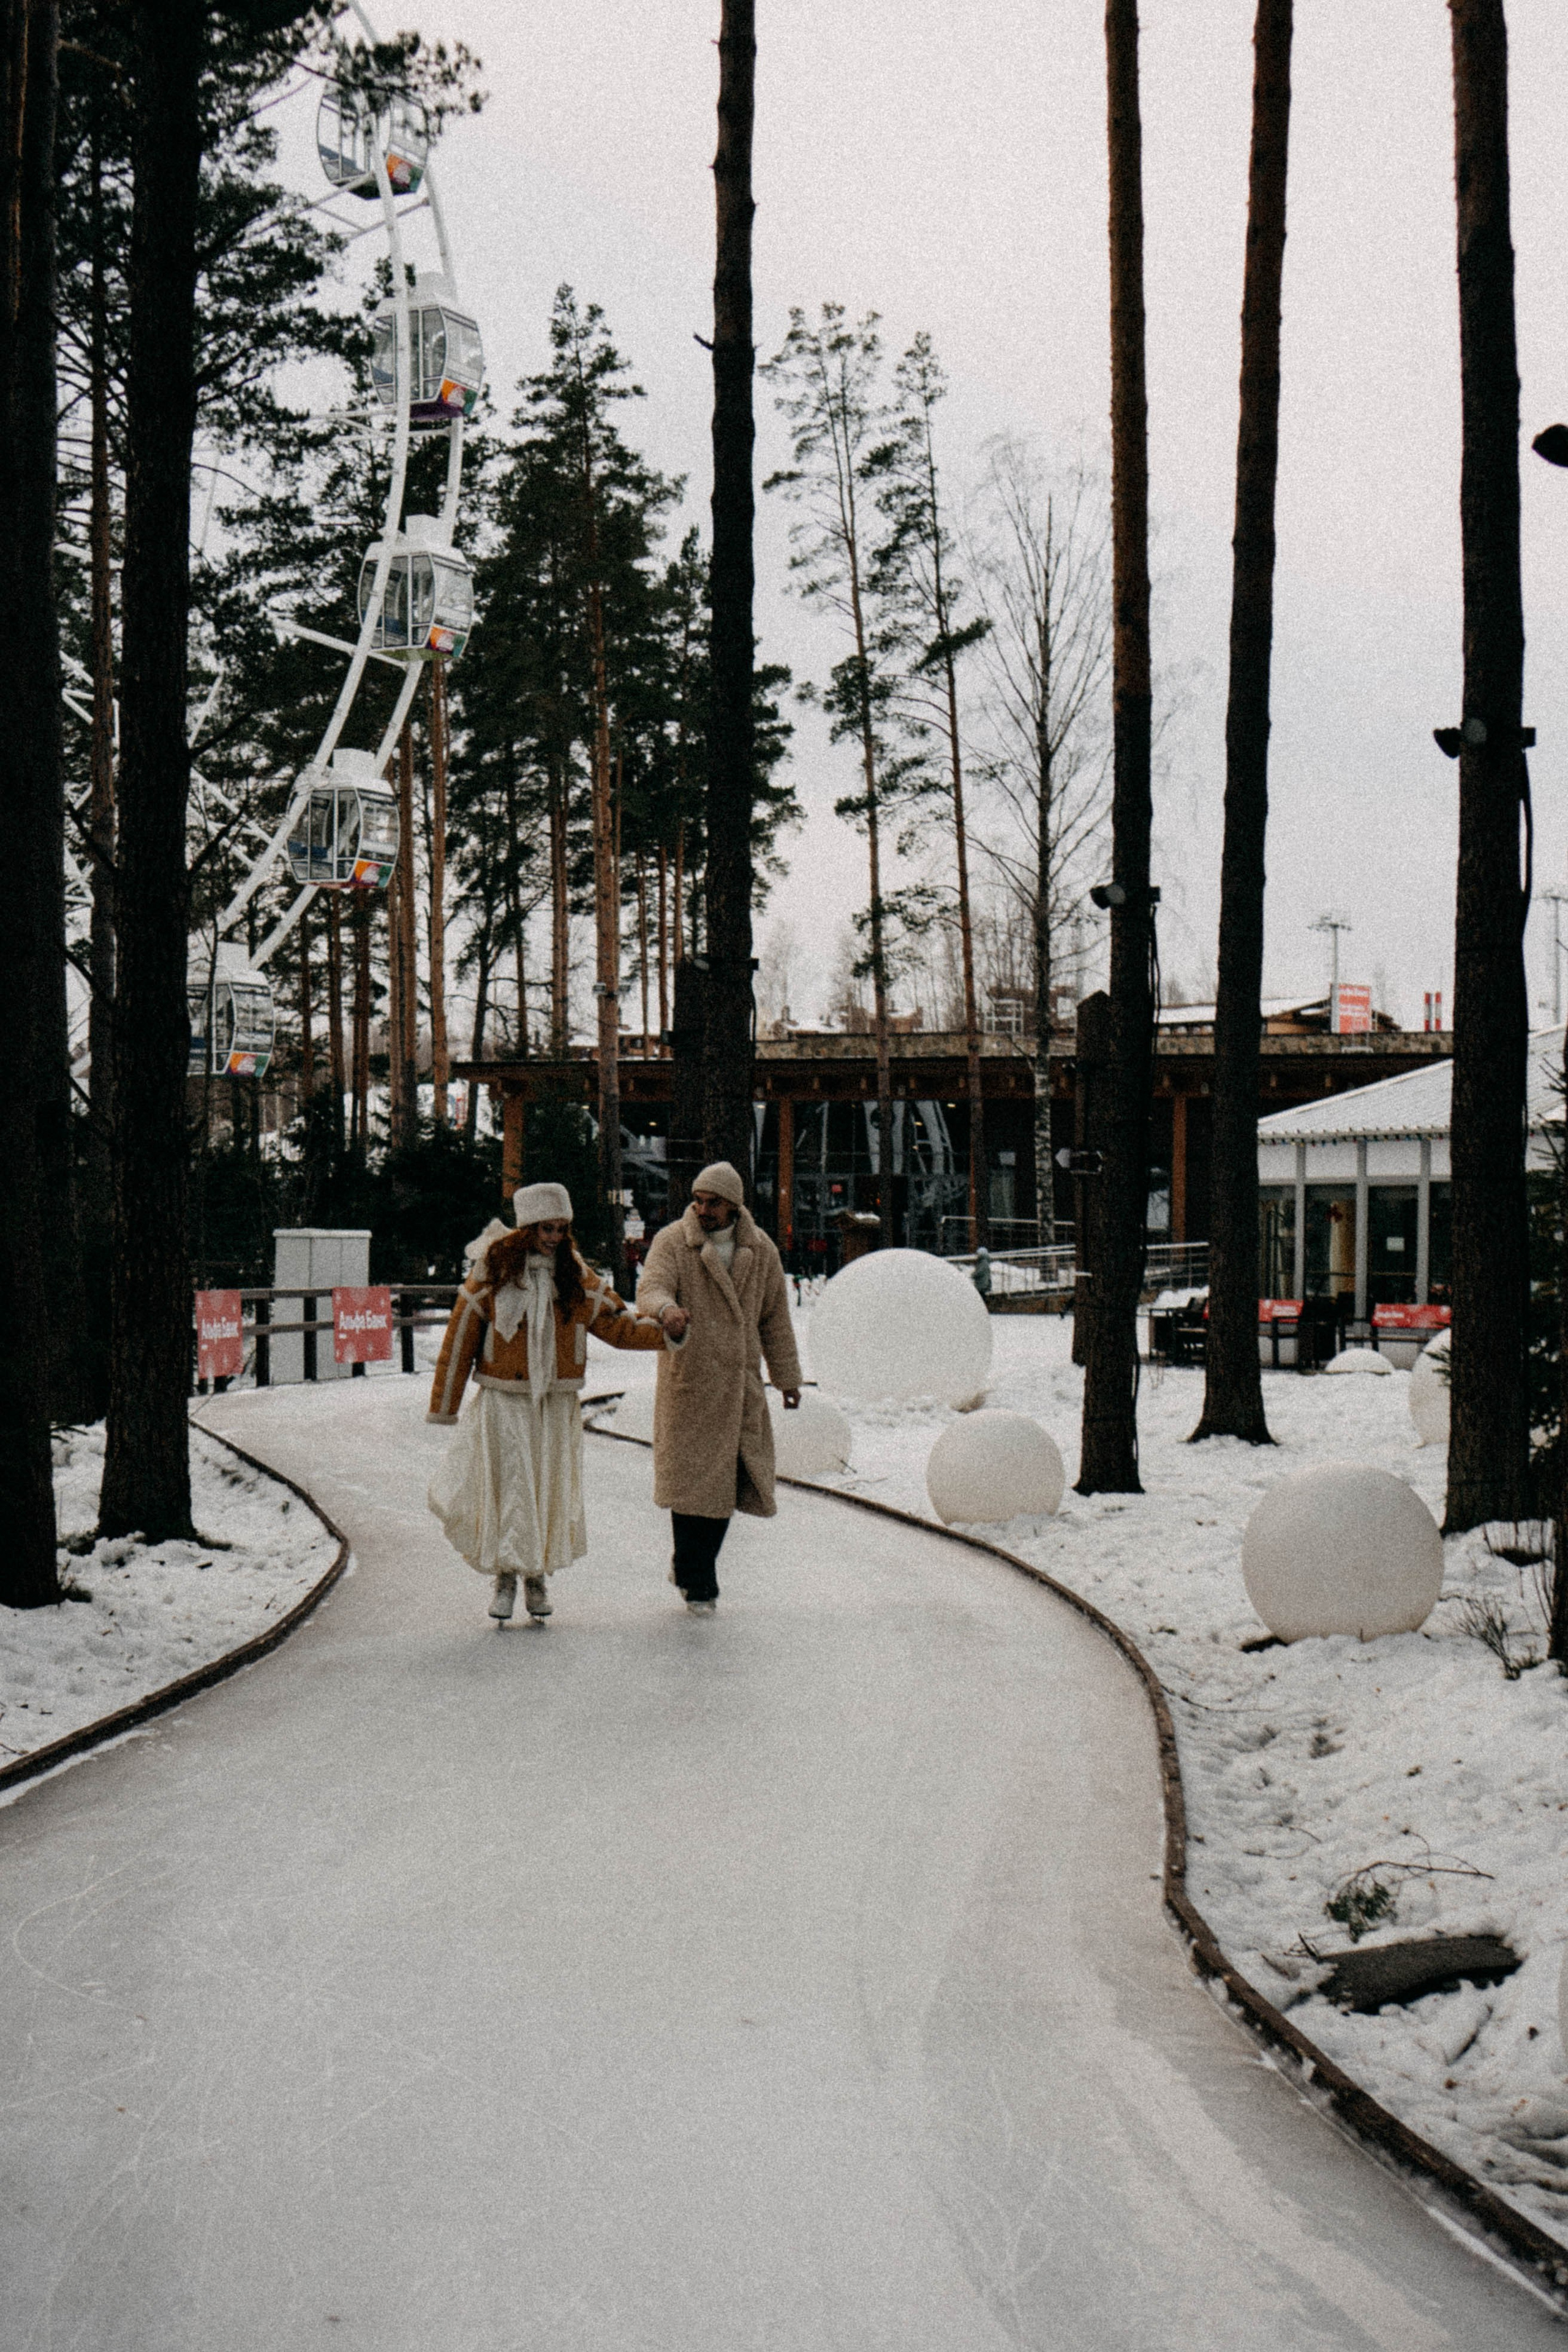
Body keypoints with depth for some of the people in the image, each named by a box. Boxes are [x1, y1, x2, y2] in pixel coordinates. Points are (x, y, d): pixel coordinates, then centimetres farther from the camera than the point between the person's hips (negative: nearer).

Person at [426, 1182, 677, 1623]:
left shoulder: (577, 1277, 4)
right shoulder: (492, 1273, -5)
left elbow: (618, 1324, 3)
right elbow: (460, 1339, -1)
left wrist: (663, 1330, -16)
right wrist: (444, 1405, 1)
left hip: (556, 1405, 3)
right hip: (503, 1404, -3)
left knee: (551, 1488, 5)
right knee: (506, 1487, -4)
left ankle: (538, 1577, 20)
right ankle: (506, 1577, 8)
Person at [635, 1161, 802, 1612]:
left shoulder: (761, 1251, 8)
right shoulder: (671, 1242, -4)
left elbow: (775, 1318, 15)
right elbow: (651, 1289, -20)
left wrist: (787, 1377, 15)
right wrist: (667, 1308, -44)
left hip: (741, 1384, 4)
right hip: (687, 1381, -4)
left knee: (731, 1479, 3)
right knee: (691, 1479, -5)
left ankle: (690, 1565, 23)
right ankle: (698, 1584, 5)